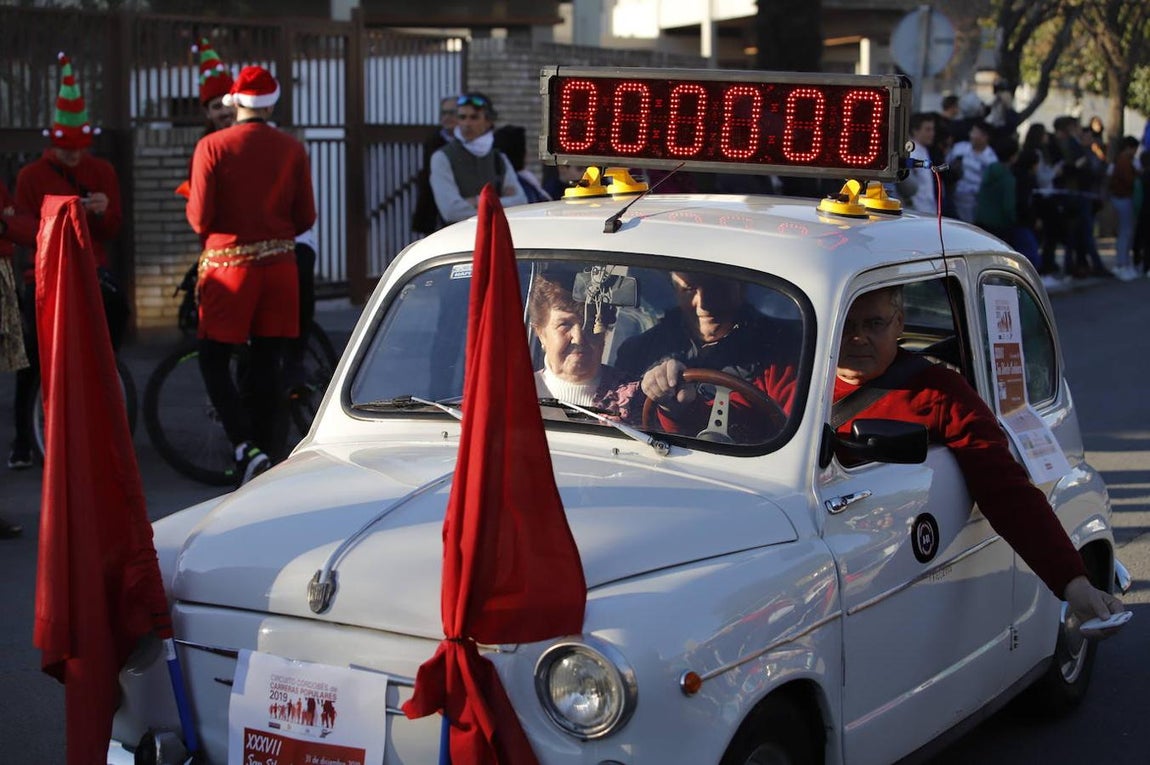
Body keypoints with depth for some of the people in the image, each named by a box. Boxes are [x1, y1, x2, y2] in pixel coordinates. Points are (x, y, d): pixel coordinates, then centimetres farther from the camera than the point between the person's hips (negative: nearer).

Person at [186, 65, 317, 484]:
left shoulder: (211, 147, -7)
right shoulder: (292, 149, 1)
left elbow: (200, 218, -9)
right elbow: (305, 219, 4)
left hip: (228, 264, -3)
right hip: (278, 264, 3)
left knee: (214, 361, 6)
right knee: (266, 366, 10)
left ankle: (246, 448, -11)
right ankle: (264, 452, 14)